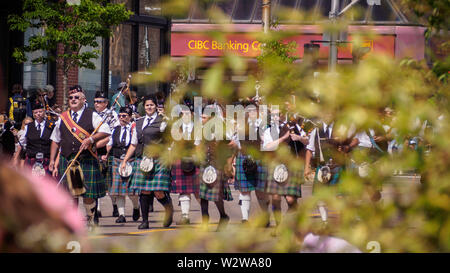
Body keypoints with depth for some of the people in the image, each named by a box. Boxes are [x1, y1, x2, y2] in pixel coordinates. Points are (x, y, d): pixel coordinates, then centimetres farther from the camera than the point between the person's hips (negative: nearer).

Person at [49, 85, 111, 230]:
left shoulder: (92, 116, 4)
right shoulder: (62, 118, 13)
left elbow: (106, 131, -3)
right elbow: (55, 141, 17)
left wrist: (91, 139, -17)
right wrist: (52, 160, 10)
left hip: (87, 161, -3)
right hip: (67, 161, 3)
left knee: (88, 193, -4)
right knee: (71, 193, 1)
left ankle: (90, 220, 14)